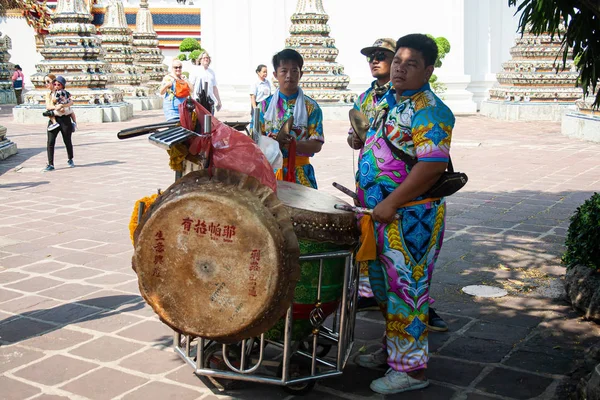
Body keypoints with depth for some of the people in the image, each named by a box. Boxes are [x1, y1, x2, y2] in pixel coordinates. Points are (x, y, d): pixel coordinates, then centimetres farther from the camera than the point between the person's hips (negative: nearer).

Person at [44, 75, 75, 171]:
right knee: (50, 142, -7)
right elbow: (47, 106, -4)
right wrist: (55, 107, -23)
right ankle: (50, 164, -4)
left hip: (65, 119, -2)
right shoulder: (48, 94, 11)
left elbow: (71, 102, -14)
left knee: (67, 141, 9)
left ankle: (70, 160, 32)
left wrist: (61, 105, -30)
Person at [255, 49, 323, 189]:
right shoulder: (265, 105, 5)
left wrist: (295, 144, -23)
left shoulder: (310, 107, 1)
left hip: (300, 173, -1)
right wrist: (273, 140, -18)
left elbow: (317, 145, -4)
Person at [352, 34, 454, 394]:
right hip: (382, 214, 10)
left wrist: (391, 203, -24)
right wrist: (367, 198, 17)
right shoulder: (389, 102, 15)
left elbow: (433, 165, -25)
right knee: (385, 285, 19)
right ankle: (392, 350, 35)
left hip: (411, 217, -10)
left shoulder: (428, 110, -15)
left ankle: (411, 368, 10)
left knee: (405, 288, -2)